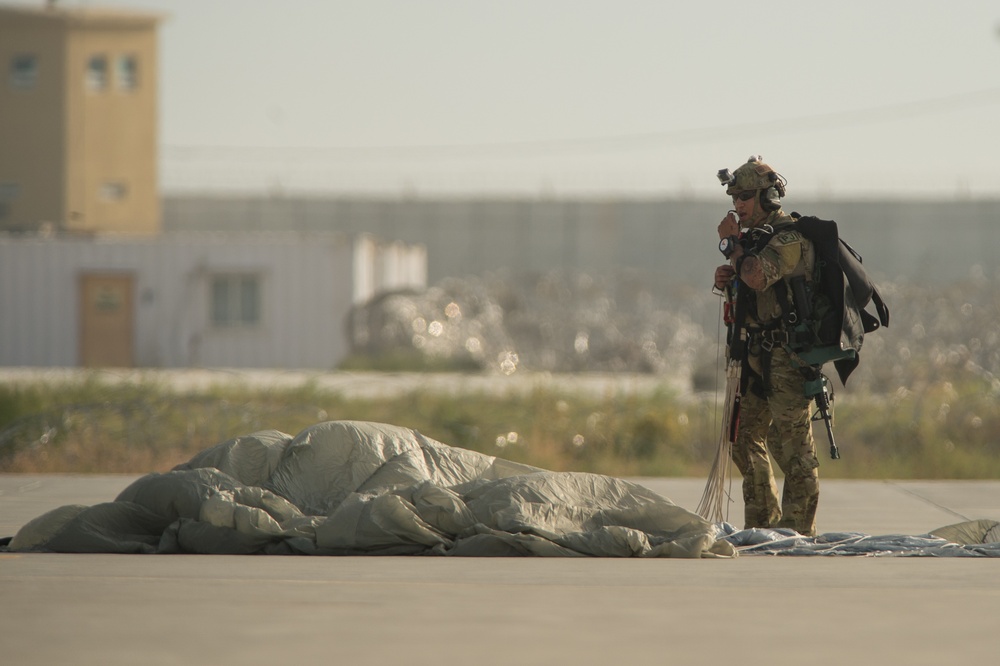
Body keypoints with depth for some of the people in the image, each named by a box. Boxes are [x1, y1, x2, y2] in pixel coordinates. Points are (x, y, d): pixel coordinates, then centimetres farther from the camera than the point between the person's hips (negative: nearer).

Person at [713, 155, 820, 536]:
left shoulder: (792, 238, -14)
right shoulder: (757, 236, 16)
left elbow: (756, 276, -29)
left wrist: (733, 242, -13)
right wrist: (726, 280, 3)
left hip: (786, 358, -10)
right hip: (756, 357, 10)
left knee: (790, 443, -9)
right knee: (746, 438, 14)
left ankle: (799, 528, -6)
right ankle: (762, 523, 23)